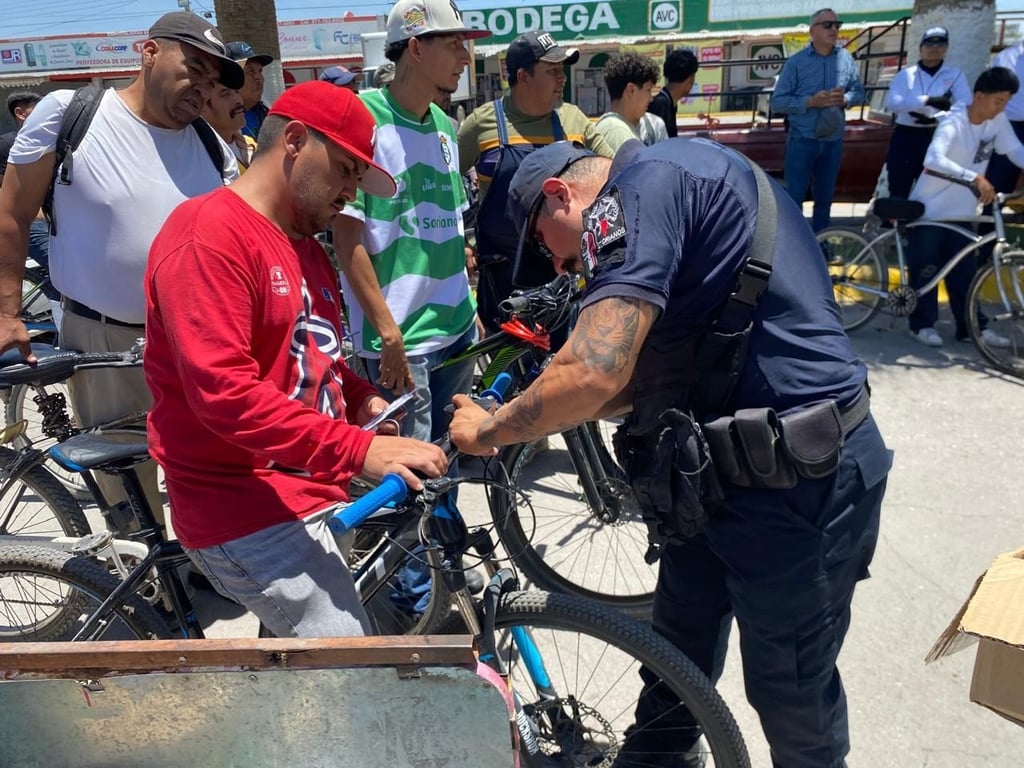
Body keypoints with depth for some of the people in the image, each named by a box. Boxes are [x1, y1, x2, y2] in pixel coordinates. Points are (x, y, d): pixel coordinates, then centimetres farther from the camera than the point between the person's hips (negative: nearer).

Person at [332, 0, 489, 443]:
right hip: (400, 336, -7)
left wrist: (471, 307, 15)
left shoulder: (444, 127, 10)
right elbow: (347, 236, -14)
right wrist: (388, 332, -17)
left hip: (457, 325, 7)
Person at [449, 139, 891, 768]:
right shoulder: (684, 180, 15)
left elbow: (594, 373, -29)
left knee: (790, 694, 13)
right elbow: (649, 375, 16)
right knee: (678, 653, 24)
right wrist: (534, 416, 9)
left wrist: (489, 431, -11)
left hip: (796, 482, -10)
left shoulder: (644, 184, -17)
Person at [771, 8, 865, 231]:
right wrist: (811, 101, -19)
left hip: (833, 142, 4)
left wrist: (845, 99, -12)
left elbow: (859, 92, 11)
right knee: (794, 198, 0)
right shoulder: (796, 62, -5)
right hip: (802, 141, -4)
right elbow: (777, 102, -8)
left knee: (825, 197, 13)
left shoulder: (846, 58, 4)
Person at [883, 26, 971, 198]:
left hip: (937, 139, 1)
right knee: (898, 190, 2)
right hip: (905, 138, -1)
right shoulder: (905, 74, 5)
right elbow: (892, 102, -12)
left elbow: (965, 107, -7)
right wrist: (928, 100, -22)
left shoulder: (955, 75, 6)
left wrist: (935, 119, -22)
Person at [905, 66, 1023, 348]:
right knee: (926, 270, 2)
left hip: (961, 211, 6)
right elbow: (933, 159, -40)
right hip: (930, 209, -6)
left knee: (964, 271, 11)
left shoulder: (998, 121, -2)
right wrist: (975, 178, -48)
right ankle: (923, 324, 16)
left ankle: (970, 326, 19)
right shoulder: (954, 123, -23)